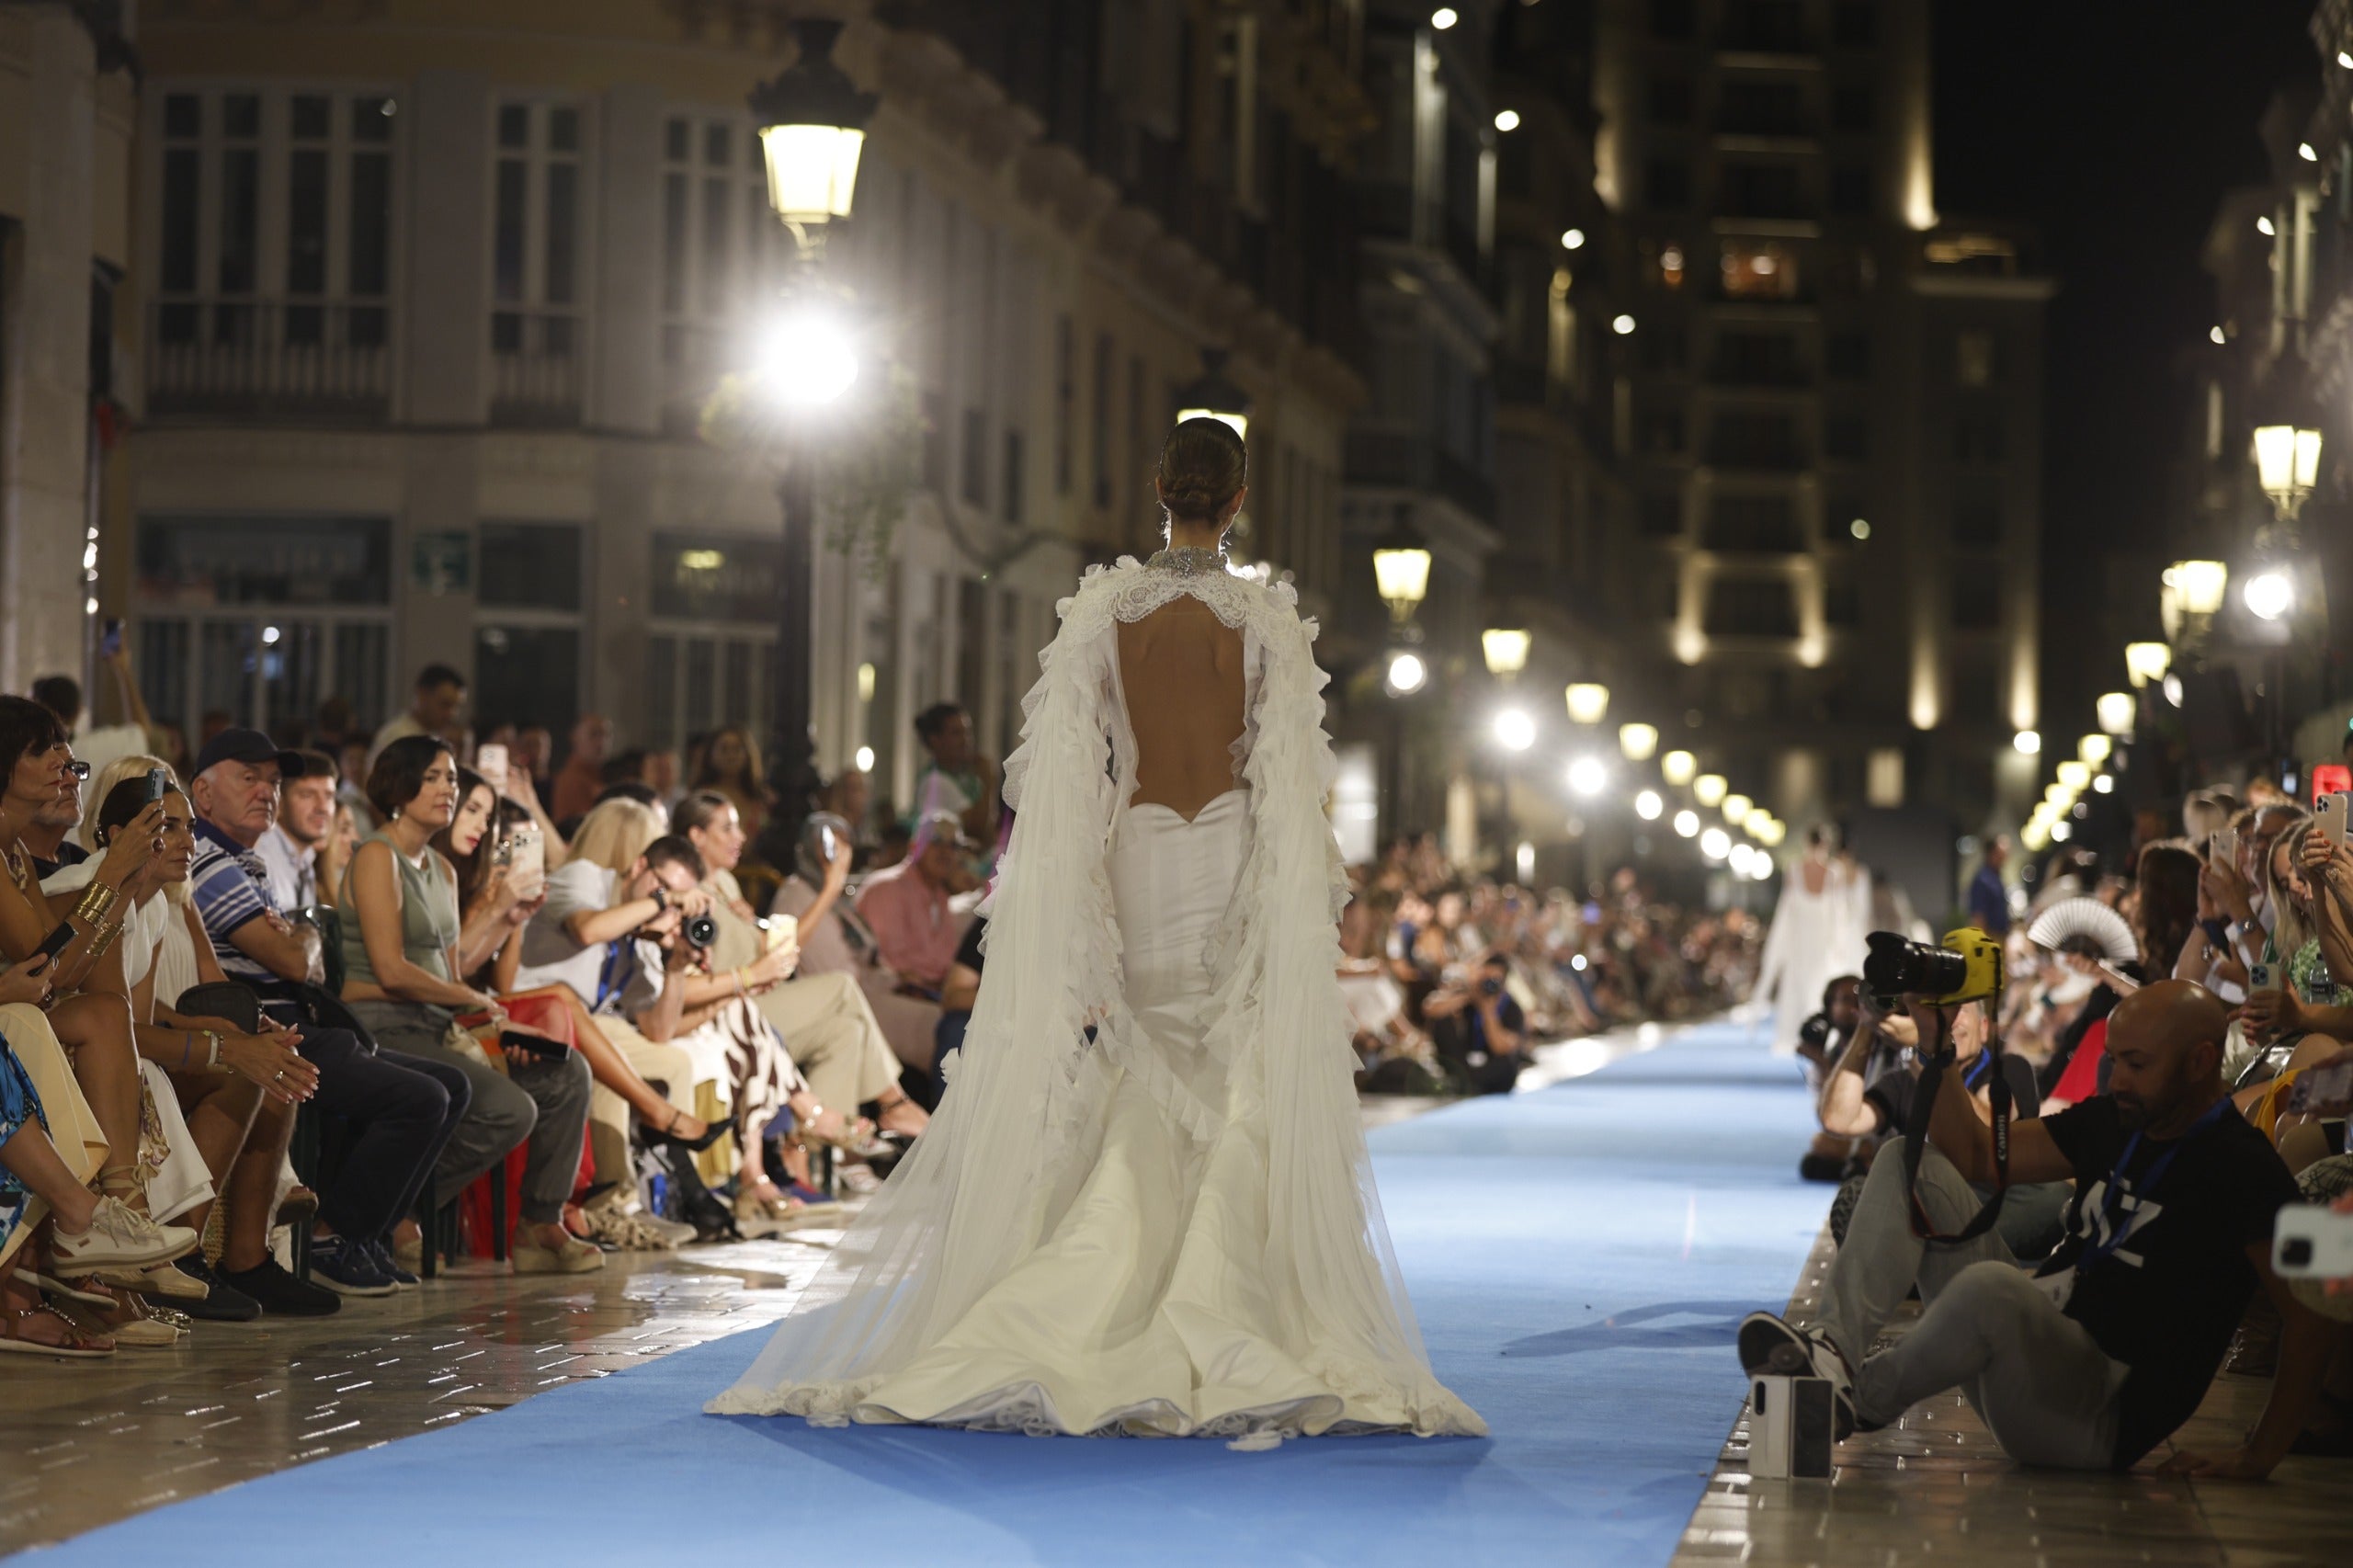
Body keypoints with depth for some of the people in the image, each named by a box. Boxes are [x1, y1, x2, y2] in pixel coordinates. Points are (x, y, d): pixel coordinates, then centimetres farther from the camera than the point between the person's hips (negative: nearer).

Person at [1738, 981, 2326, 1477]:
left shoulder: (2239, 1167, -13)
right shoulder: (2112, 1121, 12)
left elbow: (2311, 1314, -18)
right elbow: (1974, 1153, 17)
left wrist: (2259, 1458, -20)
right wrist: (1937, 1045, 5)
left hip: (2101, 1419, -9)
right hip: (2032, 1345, 9)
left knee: (1989, 1286, -40)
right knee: (1910, 1161, 2)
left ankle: (1863, 1398, -13)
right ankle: (1837, 1346, -21)